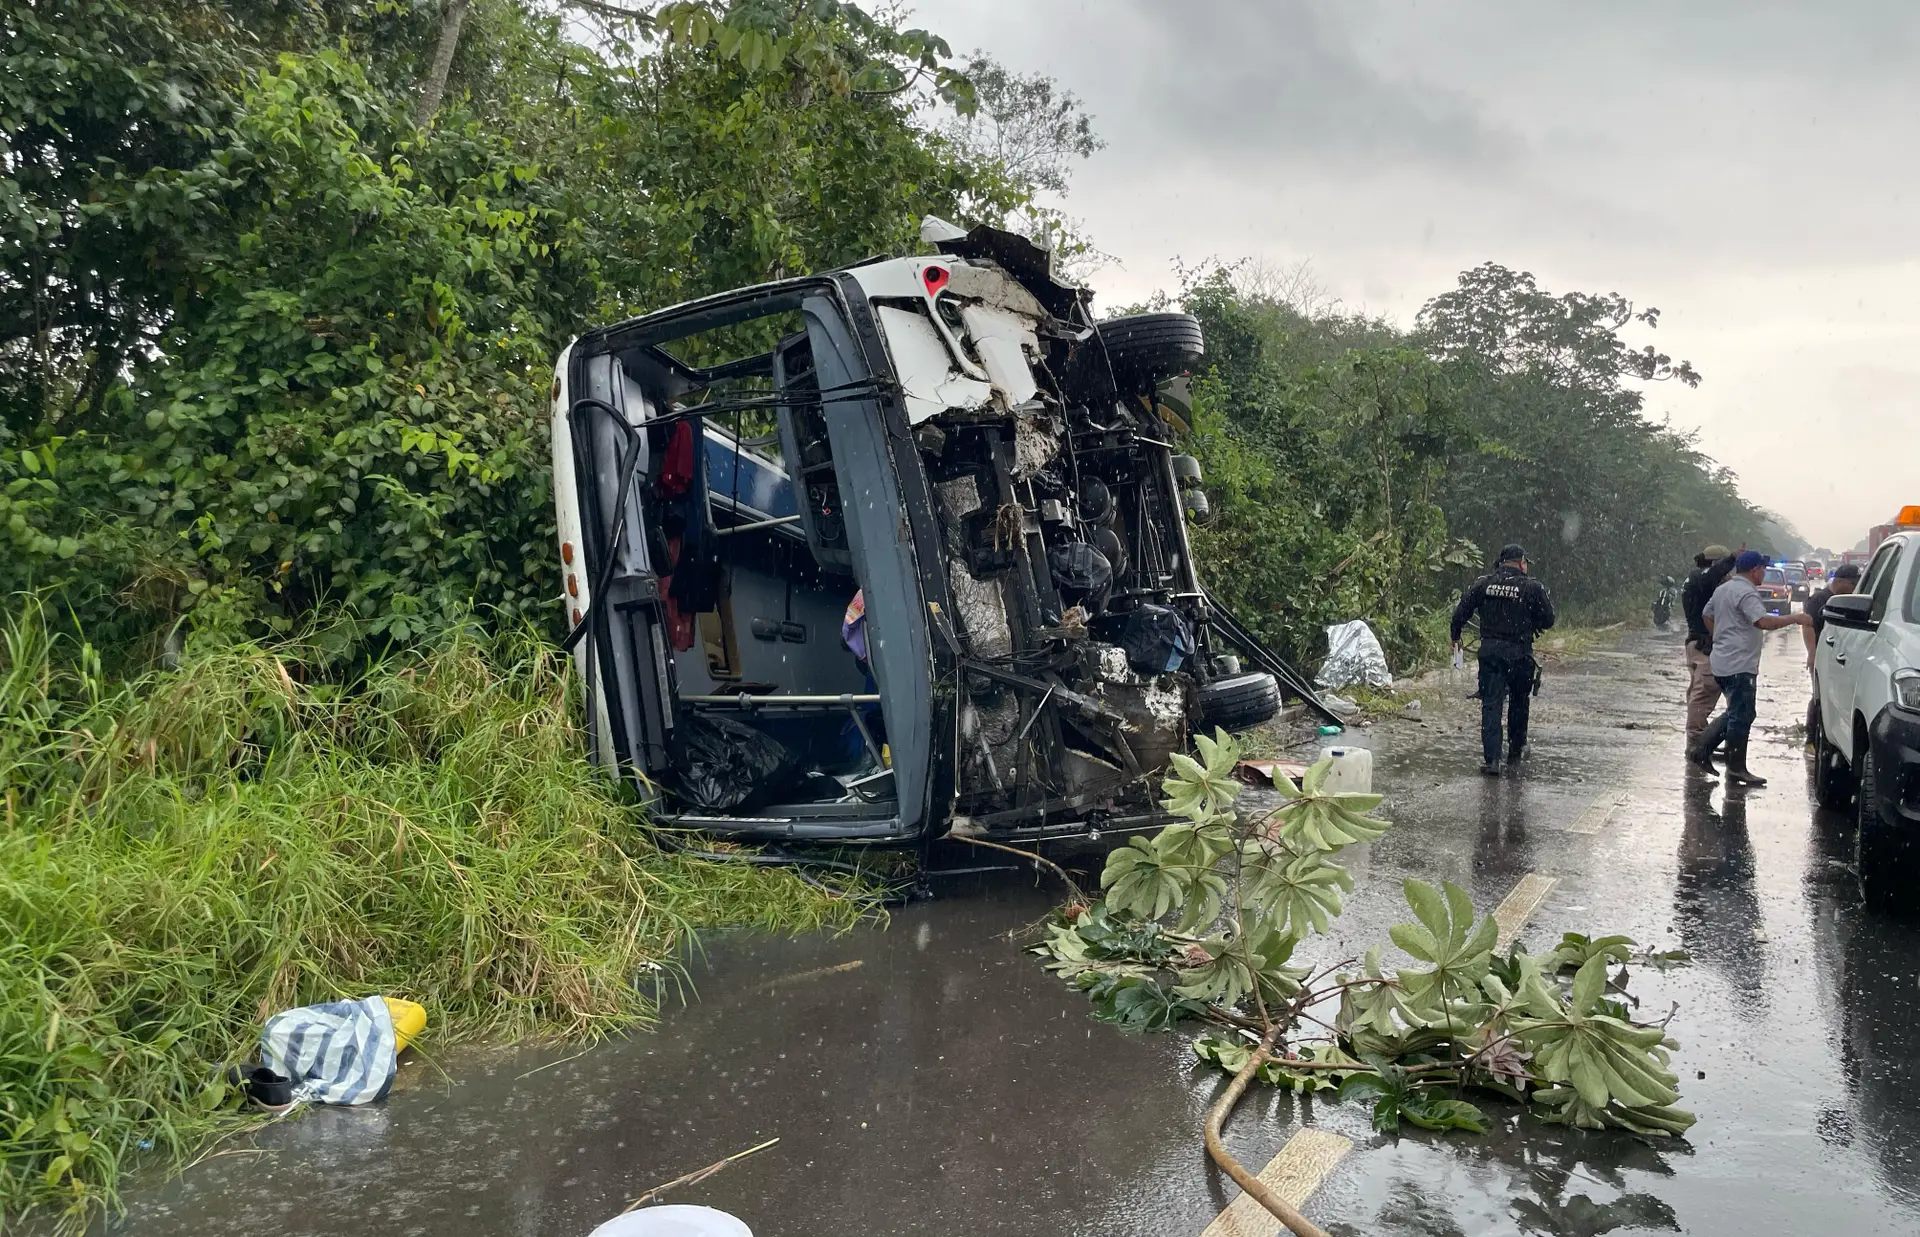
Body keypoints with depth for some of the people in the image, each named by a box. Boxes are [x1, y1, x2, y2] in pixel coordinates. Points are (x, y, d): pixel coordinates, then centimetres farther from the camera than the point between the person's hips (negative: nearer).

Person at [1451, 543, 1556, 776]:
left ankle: (1492, 759, -9)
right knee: (1519, 701, 20)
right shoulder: (1533, 587, -5)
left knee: (1491, 704, 0)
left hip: (1489, 650, 1)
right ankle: (1516, 750, 33)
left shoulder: (1483, 583, 1)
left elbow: (1461, 612, 2)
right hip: (1520, 652, -1)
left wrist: (1455, 637, 16)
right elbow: (1548, 619, -3)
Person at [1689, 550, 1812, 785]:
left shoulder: (1723, 589, 15)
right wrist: (1795, 618, -21)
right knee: (1741, 716, -4)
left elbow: (1707, 615, 27)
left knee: (1734, 713, 18)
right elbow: (1764, 622, -29)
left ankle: (1702, 750, 13)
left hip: (1722, 661, 10)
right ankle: (1736, 770, -1)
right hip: (1739, 665, -10)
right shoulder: (1747, 593, -16)